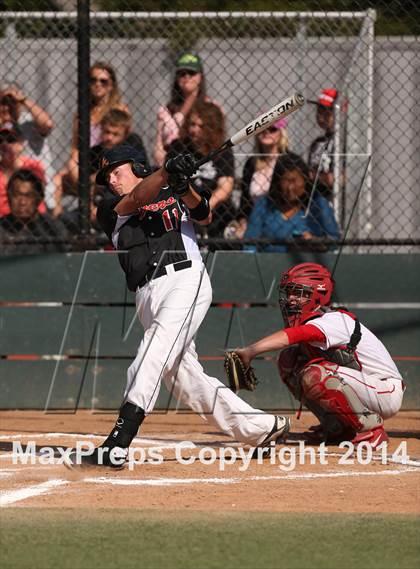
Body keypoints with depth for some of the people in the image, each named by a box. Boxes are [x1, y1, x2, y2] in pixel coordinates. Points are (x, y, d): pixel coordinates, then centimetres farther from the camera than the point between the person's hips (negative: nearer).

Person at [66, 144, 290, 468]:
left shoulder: (172, 194, 15)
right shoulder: (110, 211, 17)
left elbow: (205, 216, -1)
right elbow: (136, 199, -4)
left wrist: (185, 188, -21)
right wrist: (166, 173, -21)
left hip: (185, 280, -5)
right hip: (148, 294, 5)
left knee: (151, 359, -22)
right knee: (182, 375, 3)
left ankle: (116, 447, -34)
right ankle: (263, 428, 15)